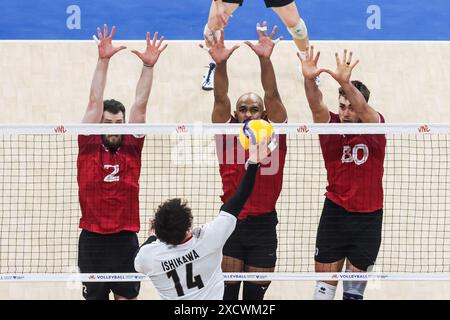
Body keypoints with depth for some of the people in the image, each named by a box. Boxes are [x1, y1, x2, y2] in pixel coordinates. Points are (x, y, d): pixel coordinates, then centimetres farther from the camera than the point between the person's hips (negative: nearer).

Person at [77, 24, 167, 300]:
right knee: (95, 297, 6)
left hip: (126, 239, 1)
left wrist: (149, 66, -7)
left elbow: (140, 106, 0)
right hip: (93, 239, -1)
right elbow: (95, 102, -3)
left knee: (127, 298, 4)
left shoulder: (131, 147, 5)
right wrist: (103, 61, -9)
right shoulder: (89, 146, 2)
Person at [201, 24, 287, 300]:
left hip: (263, 225, 0)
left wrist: (265, 60, -26)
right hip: (230, 223, 0)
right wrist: (220, 63, -27)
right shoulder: (227, 135, 2)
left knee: (255, 295, 7)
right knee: (226, 293, -2)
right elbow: (221, 98, -11)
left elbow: (272, 96, -12)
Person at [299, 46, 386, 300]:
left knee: (354, 288, 5)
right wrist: (310, 81, -46)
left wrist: (345, 82, -49)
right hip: (335, 214, 1)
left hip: (368, 217, -1)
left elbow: (363, 109, -29)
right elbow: (317, 107, -24)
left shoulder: (374, 127, -7)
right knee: (325, 281, 4)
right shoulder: (331, 126, -3)